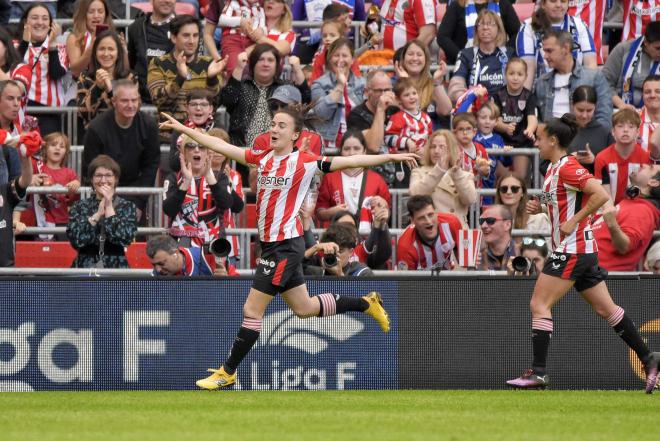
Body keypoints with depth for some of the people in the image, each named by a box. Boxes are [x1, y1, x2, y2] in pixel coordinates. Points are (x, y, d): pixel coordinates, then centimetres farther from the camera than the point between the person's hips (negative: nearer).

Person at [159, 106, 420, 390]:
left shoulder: (304, 162, -10)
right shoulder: (263, 158, 8)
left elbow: (350, 162, -12)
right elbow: (220, 146, 11)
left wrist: (391, 157, -18)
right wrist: (182, 128, 9)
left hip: (285, 245, -8)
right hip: (270, 244, 8)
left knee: (252, 310, -4)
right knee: (303, 308, 20)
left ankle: (228, 372, 5)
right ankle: (366, 304, 36)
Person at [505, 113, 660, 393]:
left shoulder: (567, 168, -15)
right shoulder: (554, 168, 14)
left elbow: (601, 195, -25)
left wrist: (574, 221, -21)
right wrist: (540, 207, 9)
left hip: (572, 250, -10)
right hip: (583, 249, 10)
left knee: (539, 305, -9)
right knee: (605, 308, 12)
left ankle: (538, 373, -11)